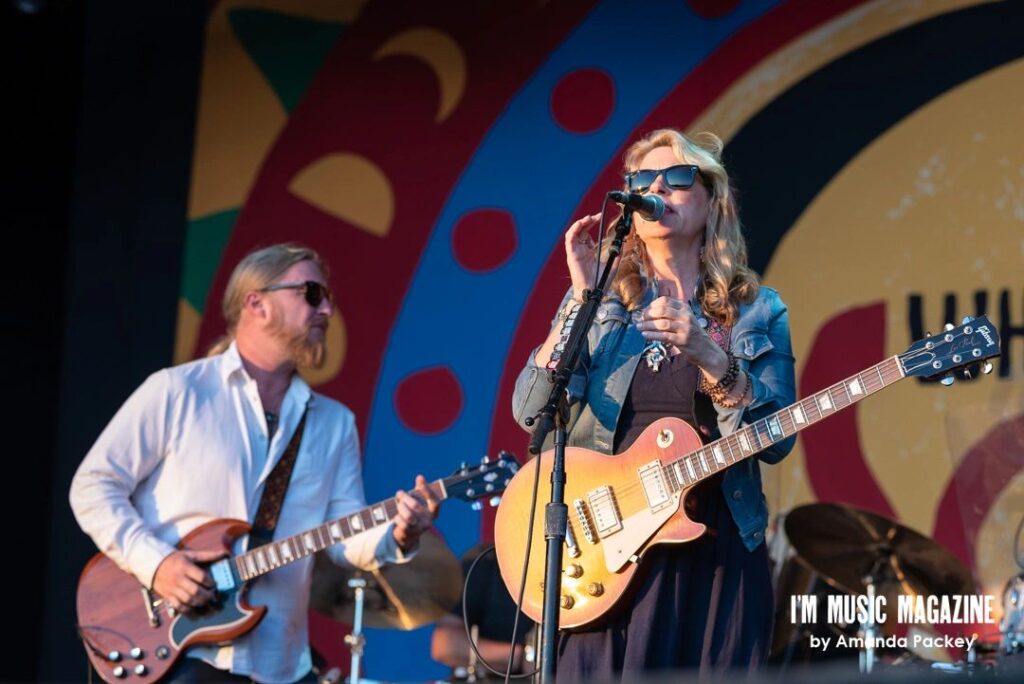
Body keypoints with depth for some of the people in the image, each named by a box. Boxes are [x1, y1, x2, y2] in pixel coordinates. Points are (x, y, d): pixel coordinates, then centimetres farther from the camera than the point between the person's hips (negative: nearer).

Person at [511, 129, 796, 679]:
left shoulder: (755, 312, 5)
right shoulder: (600, 299, 7)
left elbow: (776, 440, -5)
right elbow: (530, 410, -5)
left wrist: (708, 355, -18)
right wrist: (582, 298, -11)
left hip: (712, 549, 0)